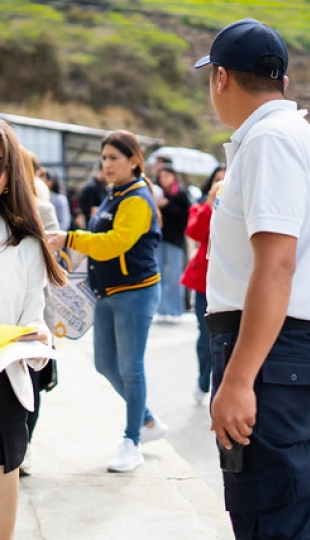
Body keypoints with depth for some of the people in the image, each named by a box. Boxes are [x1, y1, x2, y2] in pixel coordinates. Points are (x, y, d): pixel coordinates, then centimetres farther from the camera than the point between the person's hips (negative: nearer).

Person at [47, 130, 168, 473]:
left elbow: (115, 242, -25)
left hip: (135, 292, -9)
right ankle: (148, 422, 29)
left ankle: (132, 443, 8)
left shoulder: (138, 200, -14)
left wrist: (70, 240, -27)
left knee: (130, 368, -2)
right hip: (108, 293, 9)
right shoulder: (113, 198, 14)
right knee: (106, 364, 13)